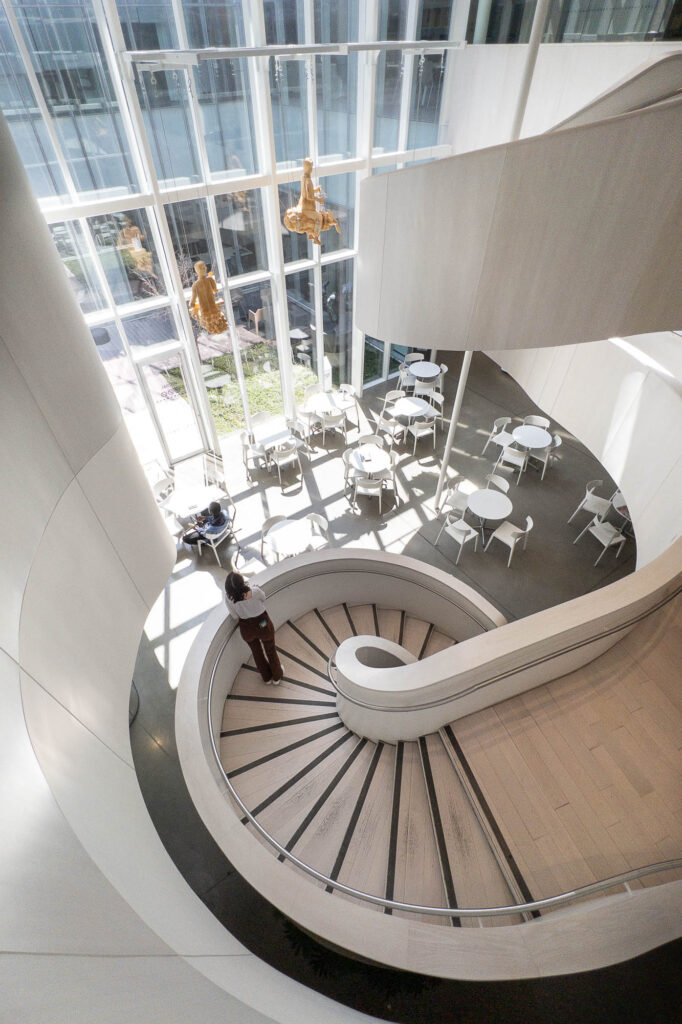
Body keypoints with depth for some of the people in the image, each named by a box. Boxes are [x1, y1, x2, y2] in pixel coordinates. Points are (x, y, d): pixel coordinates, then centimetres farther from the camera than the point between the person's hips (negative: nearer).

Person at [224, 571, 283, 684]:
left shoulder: (228, 597, -25)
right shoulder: (255, 591, -33)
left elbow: (235, 616, -10)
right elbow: (263, 599, -8)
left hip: (246, 628, 2)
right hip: (263, 624, -2)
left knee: (257, 652, 30)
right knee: (271, 651, 26)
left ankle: (267, 677, 51)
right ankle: (277, 677, 48)